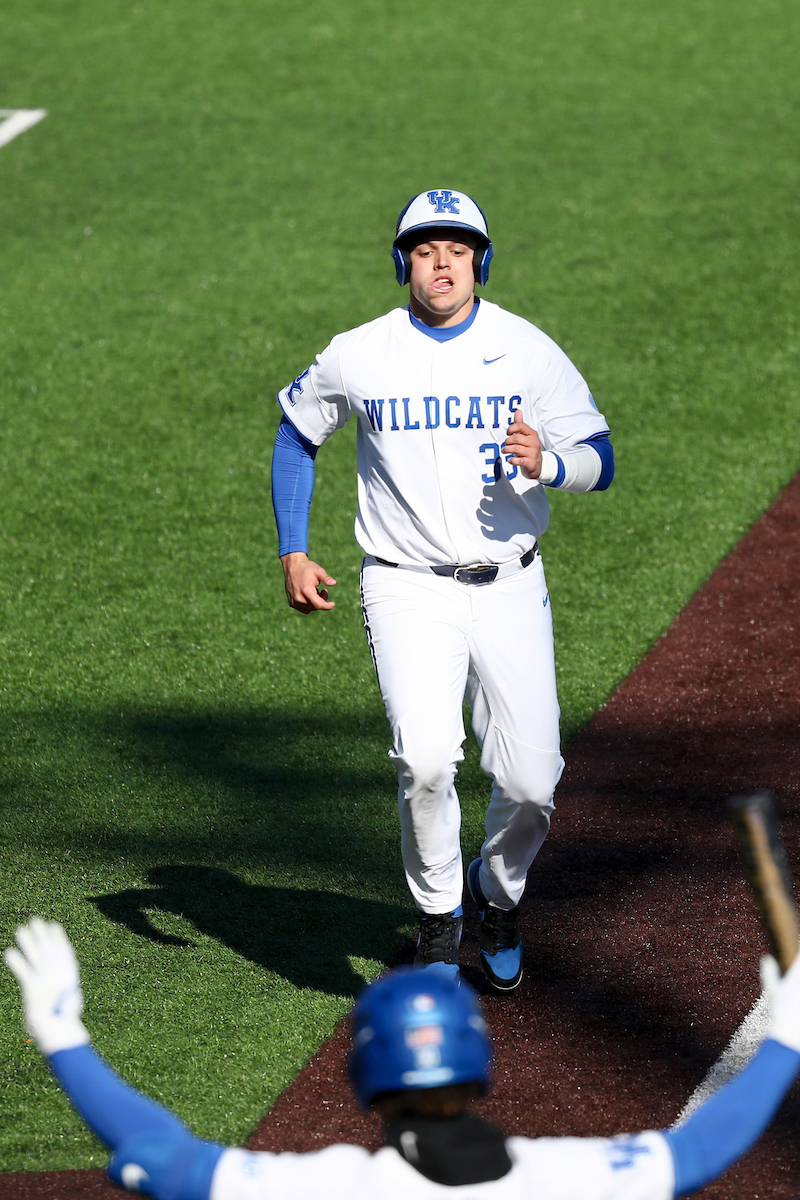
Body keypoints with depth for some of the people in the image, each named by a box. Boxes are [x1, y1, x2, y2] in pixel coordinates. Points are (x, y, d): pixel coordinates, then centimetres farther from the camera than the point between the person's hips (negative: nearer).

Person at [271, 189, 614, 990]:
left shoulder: (529, 352, -2)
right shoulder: (357, 356, -2)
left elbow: (600, 462, -2)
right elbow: (297, 433, 15)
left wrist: (546, 464, -25)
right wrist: (292, 553, 7)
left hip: (508, 587, 1)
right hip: (408, 591, -1)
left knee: (529, 781, -4)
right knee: (425, 758, -22)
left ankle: (499, 895, 29)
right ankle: (438, 917, 3)